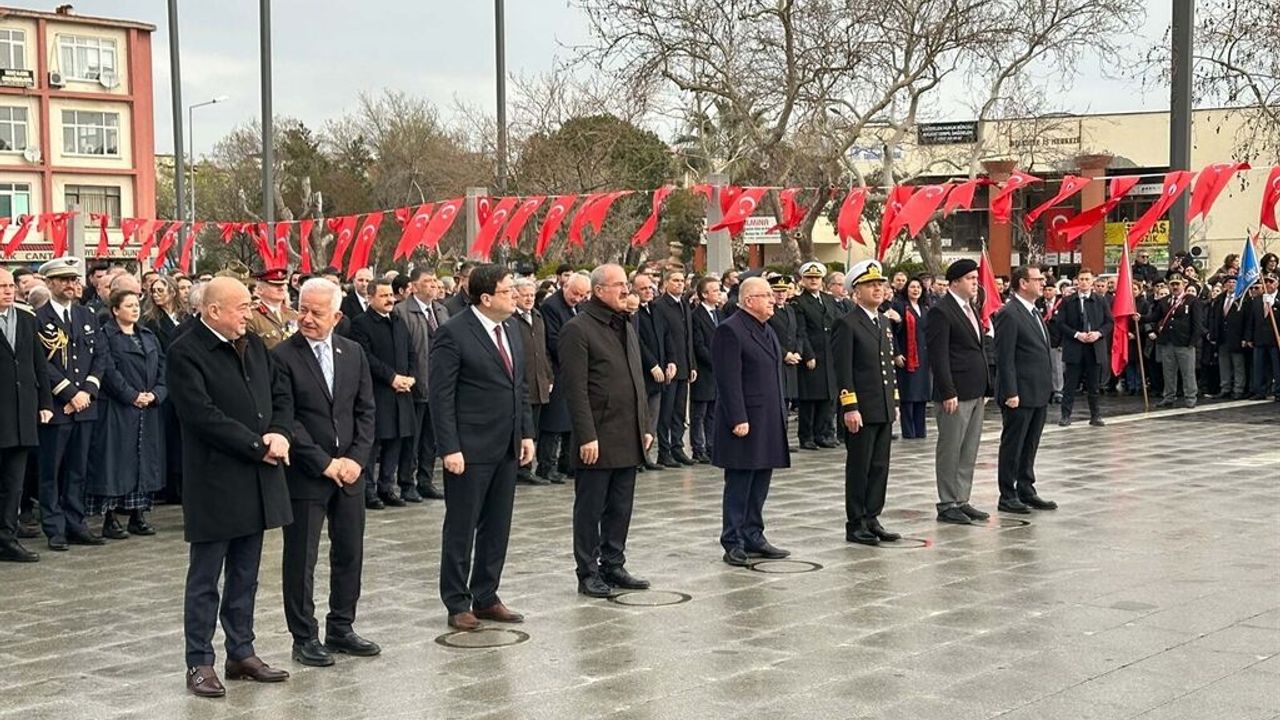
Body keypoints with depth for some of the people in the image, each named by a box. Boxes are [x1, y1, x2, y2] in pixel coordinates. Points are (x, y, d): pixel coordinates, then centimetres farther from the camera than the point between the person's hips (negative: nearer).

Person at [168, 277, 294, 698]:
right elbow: (203, 415, -20)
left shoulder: (254, 345, 11)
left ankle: (241, 653, 24)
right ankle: (199, 663, 11)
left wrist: (280, 434, -7)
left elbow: (281, 397, 14)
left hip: (257, 481, 7)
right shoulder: (185, 353, -13)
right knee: (205, 579, 3)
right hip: (214, 483, -7)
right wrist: (259, 446, -17)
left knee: (245, 576, 15)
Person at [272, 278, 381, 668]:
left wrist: (356, 458, -5)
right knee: (300, 560, 3)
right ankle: (304, 638, 14)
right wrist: (324, 463, -15)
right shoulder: (282, 356, -9)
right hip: (305, 474, -5)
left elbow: (365, 410, 8)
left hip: (349, 471, 5)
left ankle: (340, 629, 25)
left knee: (350, 554, 12)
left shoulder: (353, 353, 7)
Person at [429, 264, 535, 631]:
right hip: (470, 449, -7)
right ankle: (457, 604, 14)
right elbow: (441, 395, -14)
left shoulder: (510, 331, 11)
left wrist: (526, 433, 10)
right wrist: (449, 448, -18)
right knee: (461, 528, 4)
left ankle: (486, 597, 24)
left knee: (497, 528, 13)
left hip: (507, 448, 8)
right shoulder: (454, 333, -13)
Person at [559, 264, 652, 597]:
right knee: (590, 510, 3)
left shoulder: (626, 328, 16)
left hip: (628, 439, 8)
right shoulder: (578, 329, -10)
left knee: (620, 509, 13)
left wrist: (644, 427, 15)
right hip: (598, 439, -8)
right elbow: (575, 389, -15)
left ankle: (613, 566, 23)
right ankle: (588, 573, 11)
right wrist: (587, 436, -18)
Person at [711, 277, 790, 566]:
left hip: (769, 422, 9)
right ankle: (733, 543, 4)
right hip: (745, 422, -9)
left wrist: (781, 413, 18)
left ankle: (753, 537, 21)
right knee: (739, 486, -2)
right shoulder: (730, 331, -13)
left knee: (760, 485, 13)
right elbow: (729, 380, -18)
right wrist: (738, 420, -21)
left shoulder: (766, 330, 16)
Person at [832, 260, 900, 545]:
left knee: (879, 467, 10)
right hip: (860, 410, -7)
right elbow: (843, 370, -14)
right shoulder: (847, 325, -10)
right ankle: (855, 525, 8)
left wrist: (894, 401, 17)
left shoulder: (884, 322, 15)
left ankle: (872, 519, 18)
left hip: (884, 409, 8)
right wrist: (849, 407, -19)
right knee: (859, 467, 0)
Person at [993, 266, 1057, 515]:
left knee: (1029, 447, 14)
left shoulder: (1034, 313, 15)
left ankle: (1026, 492, 22)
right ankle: (1007, 497, 7)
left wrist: (1046, 387, 16)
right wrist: (1011, 393, -21)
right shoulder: (1009, 314, -14)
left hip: (1039, 393, 9)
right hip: (1020, 394, -9)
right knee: (1012, 446, 1)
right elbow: (1005, 358, -17)